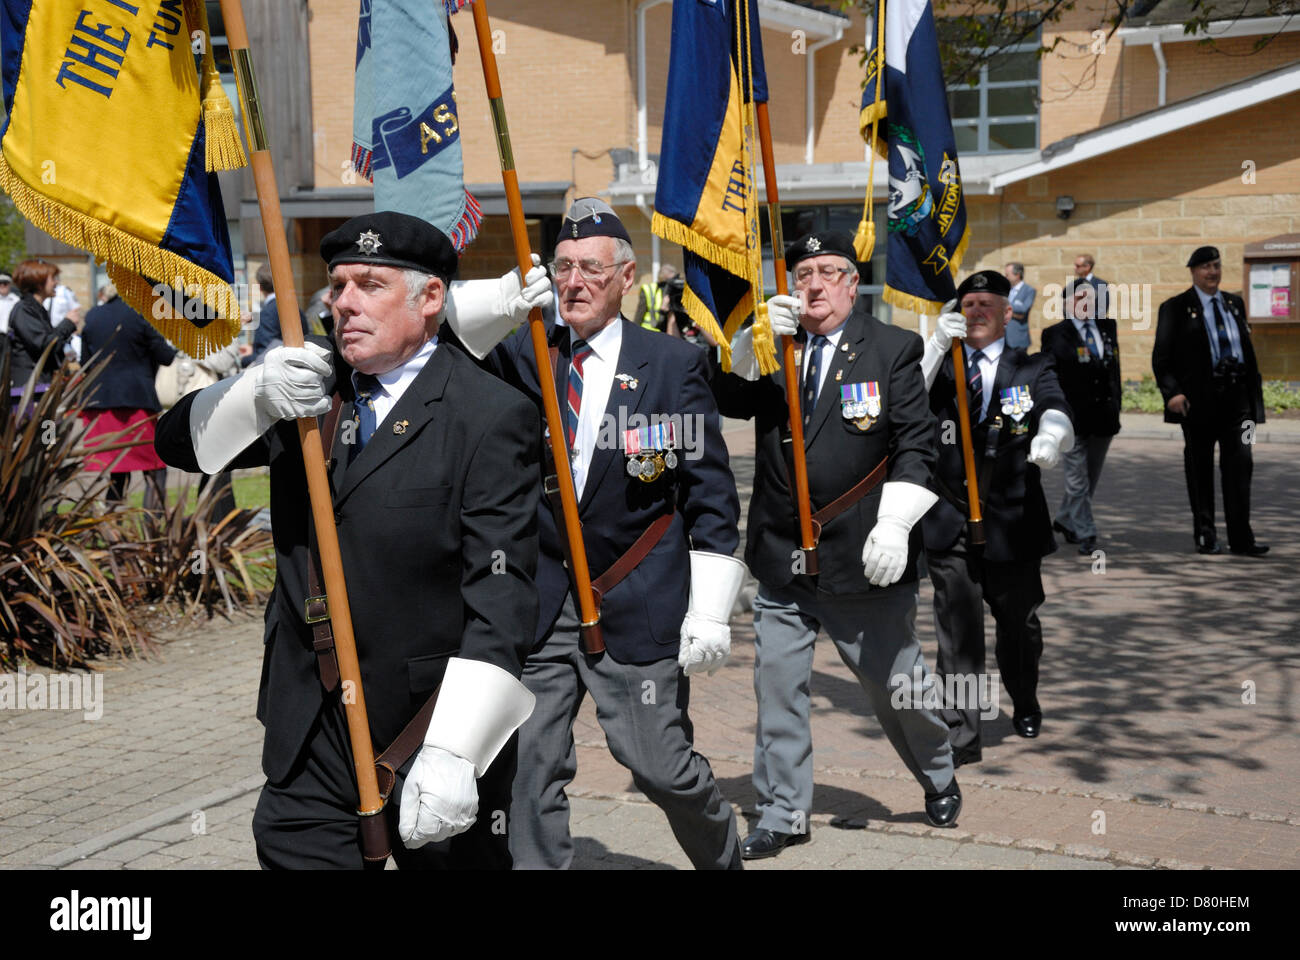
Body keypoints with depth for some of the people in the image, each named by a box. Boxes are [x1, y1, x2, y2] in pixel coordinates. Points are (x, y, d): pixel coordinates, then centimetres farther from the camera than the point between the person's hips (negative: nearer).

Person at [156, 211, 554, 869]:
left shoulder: (490, 417, -12)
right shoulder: (308, 385, 8)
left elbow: (501, 598, -19)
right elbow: (178, 441, 7)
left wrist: (453, 753, -27)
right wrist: (256, 397, -15)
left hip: (427, 727, -4)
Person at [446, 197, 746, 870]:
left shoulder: (673, 365, 0)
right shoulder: (521, 354, 6)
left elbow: (711, 498, 0)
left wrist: (710, 612, -5)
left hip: (638, 606, -2)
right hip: (540, 605, 2)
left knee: (661, 764, 3)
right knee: (530, 765, 3)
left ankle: (724, 856, 31)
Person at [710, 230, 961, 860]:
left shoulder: (892, 349, -1)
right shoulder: (770, 346, 8)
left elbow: (917, 445, -6)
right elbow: (727, 403, -5)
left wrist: (895, 523, -17)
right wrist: (755, 343, -20)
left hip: (863, 560, -3)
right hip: (781, 557, 3)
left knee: (897, 685, 12)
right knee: (776, 688, 6)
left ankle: (939, 780, 38)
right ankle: (783, 813, 20)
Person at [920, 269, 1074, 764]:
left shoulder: (1033, 370, 6)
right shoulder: (940, 367, 9)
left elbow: (1057, 415, -12)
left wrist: (1050, 436, -36)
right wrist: (937, 345, -20)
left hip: (1012, 522, 1)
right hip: (949, 521, 0)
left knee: (1018, 622, 15)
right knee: (957, 630, -6)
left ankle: (1025, 704, 42)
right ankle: (961, 733, -2)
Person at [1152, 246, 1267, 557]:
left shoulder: (1235, 304, 15)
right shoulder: (1175, 308, 0)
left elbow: (1247, 349, 19)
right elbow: (1161, 356, -5)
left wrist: (1254, 390, 13)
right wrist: (1172, 392, -17)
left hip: (1236, 397, 4)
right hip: (1199, 399, -3)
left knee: (1240, 465, -2)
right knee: (1200, 470, 5)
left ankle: (1241, 538, 0)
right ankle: (1205, 536, 15)